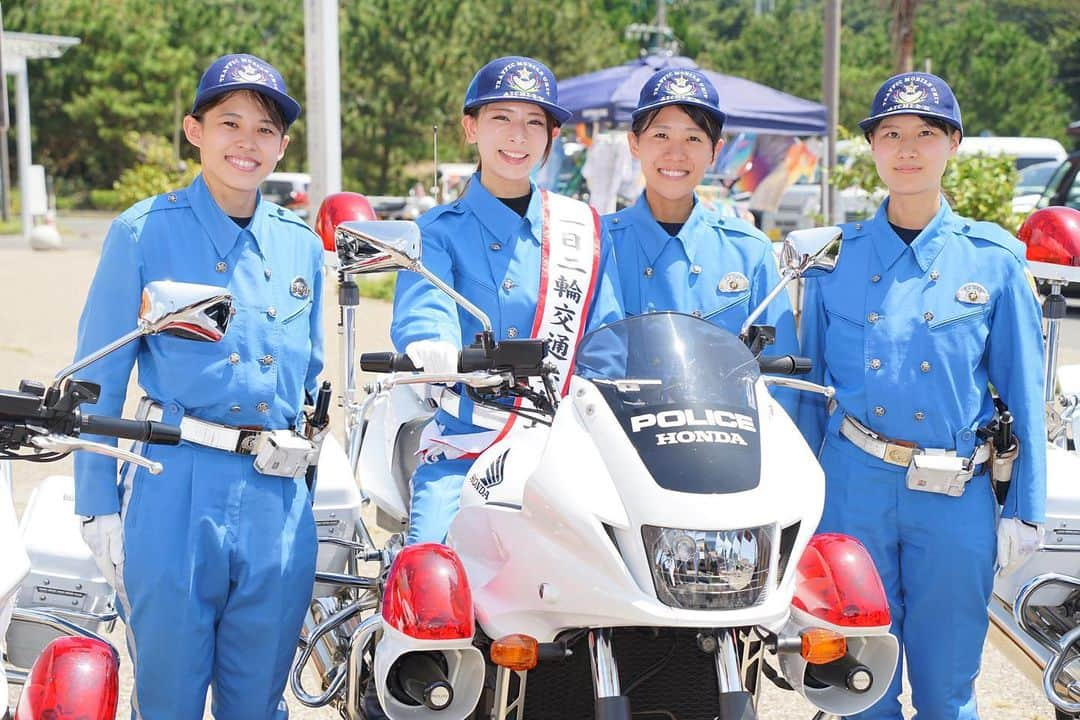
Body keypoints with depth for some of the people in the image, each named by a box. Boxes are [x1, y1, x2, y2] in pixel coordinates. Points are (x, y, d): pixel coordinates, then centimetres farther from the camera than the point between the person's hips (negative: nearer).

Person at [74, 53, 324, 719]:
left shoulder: (301, 246, 11)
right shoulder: (145, 233, -1)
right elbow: (98, 379, -1)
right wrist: (99, 506, -5)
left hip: (280, 499, 4)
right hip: (177, 491, -3)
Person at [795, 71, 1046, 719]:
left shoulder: (994, 259, 1)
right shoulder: (838, 257, 5)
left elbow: (1022, 392, 3)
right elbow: (810, 384, 11)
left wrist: (1024, 509, 0)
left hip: (956, 496, -1)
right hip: (854, 486, 1)